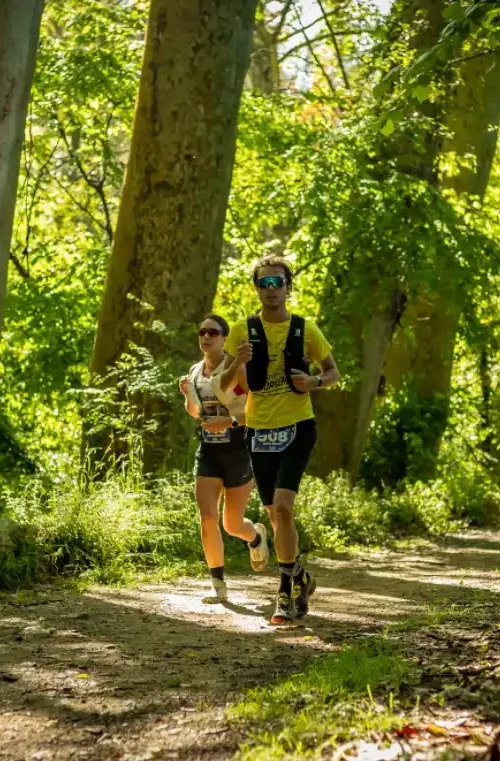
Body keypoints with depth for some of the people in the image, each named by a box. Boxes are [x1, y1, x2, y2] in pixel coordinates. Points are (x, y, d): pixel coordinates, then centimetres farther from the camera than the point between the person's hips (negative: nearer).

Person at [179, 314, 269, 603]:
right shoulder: (196, 371, 6)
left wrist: (230, 421, -25)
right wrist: (188, 394, -1)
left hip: (238, 449, -4)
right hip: (208, 450, 4)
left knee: (233, 525, 5)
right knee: (208, 518, -10)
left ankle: (257, 536, 42)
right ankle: (219, 586, 0)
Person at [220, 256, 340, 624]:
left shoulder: (305, 330, -1)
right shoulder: (243, 331, 2)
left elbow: (334, 372, 10)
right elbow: (225, 386, 4)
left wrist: (314, 382, -12)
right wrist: (238, 362, -16)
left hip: (297, 428, -3)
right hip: (259, 432, 3)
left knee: (282, 506, -19)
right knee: (275, 514, 10)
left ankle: (287, 592, -9)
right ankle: (300, 576, 31)